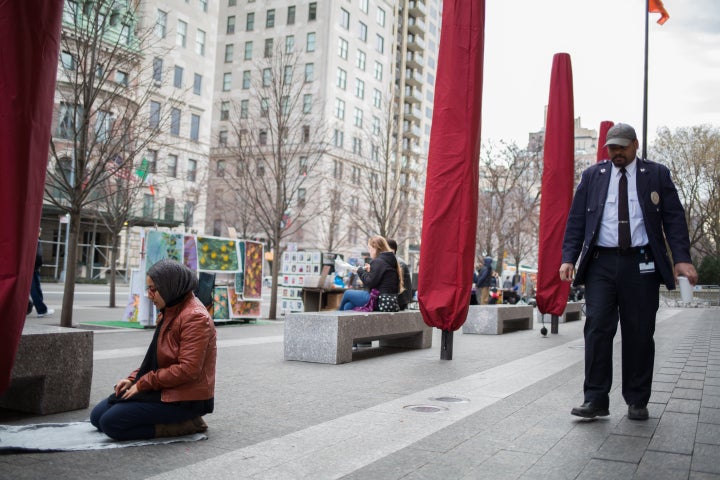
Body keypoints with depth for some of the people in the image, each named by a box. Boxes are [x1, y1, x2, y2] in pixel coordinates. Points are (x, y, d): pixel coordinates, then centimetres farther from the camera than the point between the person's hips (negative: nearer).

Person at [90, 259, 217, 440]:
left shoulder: (195, 317, -18)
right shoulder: (168, 313, 14)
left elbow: (187, 369, -24)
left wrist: (143, 383, -17)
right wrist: (133, 379, 4)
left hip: (185, 399, -11)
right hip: (164, 389, 11)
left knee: (111, 423, -17)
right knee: (97, 416, 8)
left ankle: (184, 424, -9)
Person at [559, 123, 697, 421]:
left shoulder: (657, 175, 9)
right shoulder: (592, 176, 11)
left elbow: (674, 219, 4)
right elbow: (576, 220, 8)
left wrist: (681, 259, -9)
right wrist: (569, 258, -3)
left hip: (641, 264, 0)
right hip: (601, 263, 1)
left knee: (639, 333, 4)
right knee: (597, 329, -6)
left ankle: (637, 402, 16)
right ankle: (596, 399, 0)